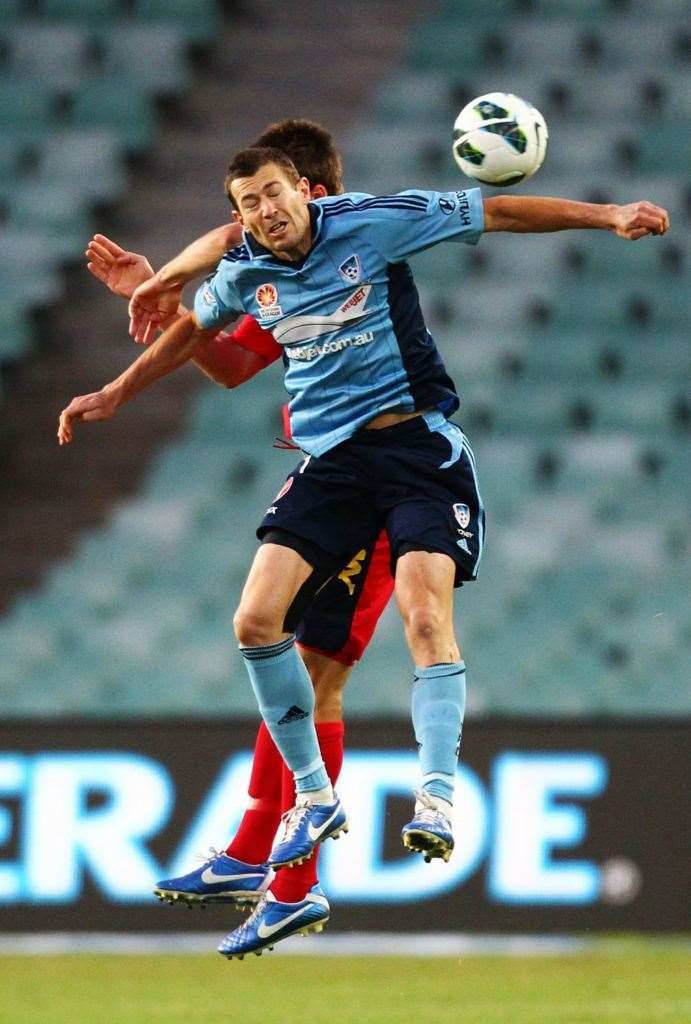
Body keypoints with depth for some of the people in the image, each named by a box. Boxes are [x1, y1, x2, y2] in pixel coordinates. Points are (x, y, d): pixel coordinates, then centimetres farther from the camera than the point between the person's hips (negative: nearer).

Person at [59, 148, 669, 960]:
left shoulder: (368, 223, -10)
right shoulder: (242, 275, 5)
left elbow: (496, 213, -6)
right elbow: (191, 329, 28)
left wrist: (607, 216, -10)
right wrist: (115, 396, 36)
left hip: (416, 444, -5)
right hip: (329, 460, 5)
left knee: (424, 613, -24)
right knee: (257, 621, -8)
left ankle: (436, 800, -27)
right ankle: (314, 797, 7)